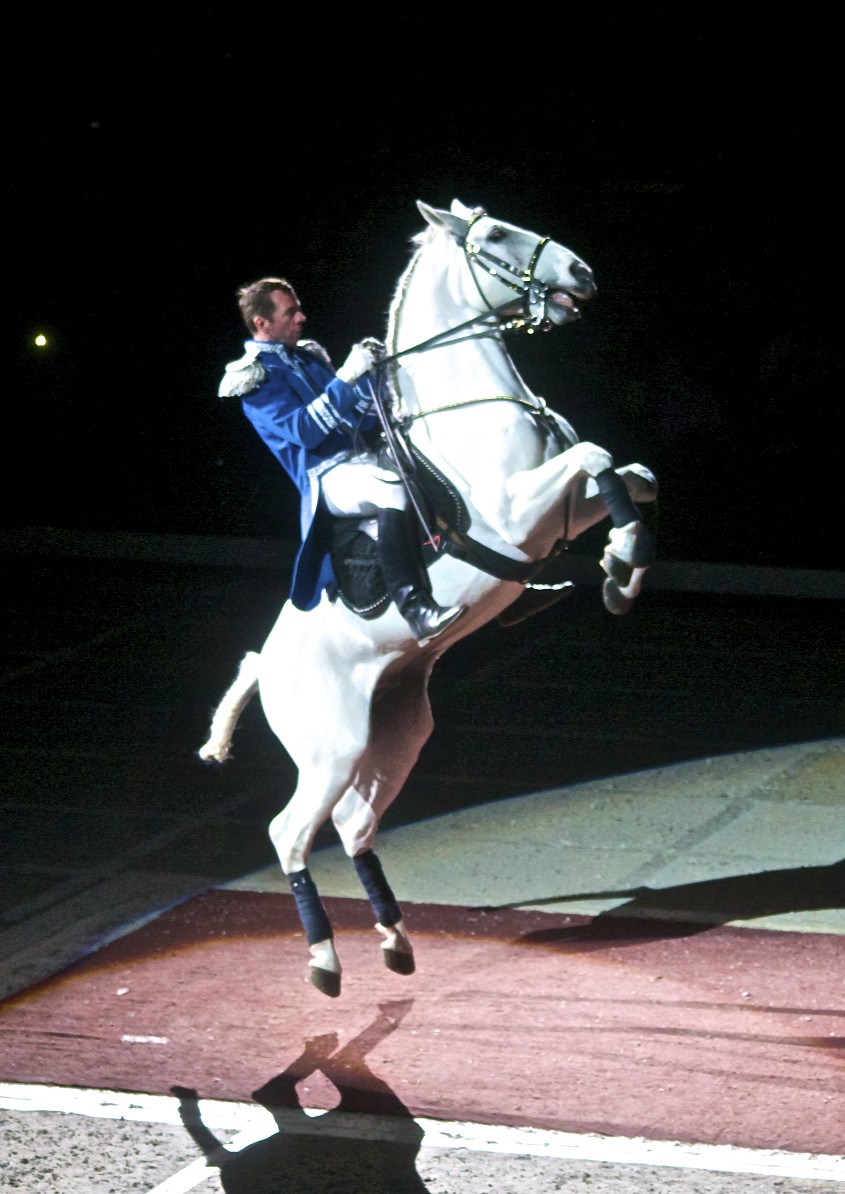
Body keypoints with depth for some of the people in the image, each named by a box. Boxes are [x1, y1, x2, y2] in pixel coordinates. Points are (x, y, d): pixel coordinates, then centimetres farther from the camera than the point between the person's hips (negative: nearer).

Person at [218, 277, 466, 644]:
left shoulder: (310, 356, 20)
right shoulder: (254, 378, -3)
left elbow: (362, 420, 20)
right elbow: (303, 430, -19)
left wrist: (371, 373, 2)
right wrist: (347, 377, -23)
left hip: (364, 460, 9)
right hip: (327, 479, -9)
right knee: (393, 489, -36)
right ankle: (418, 614, -45)